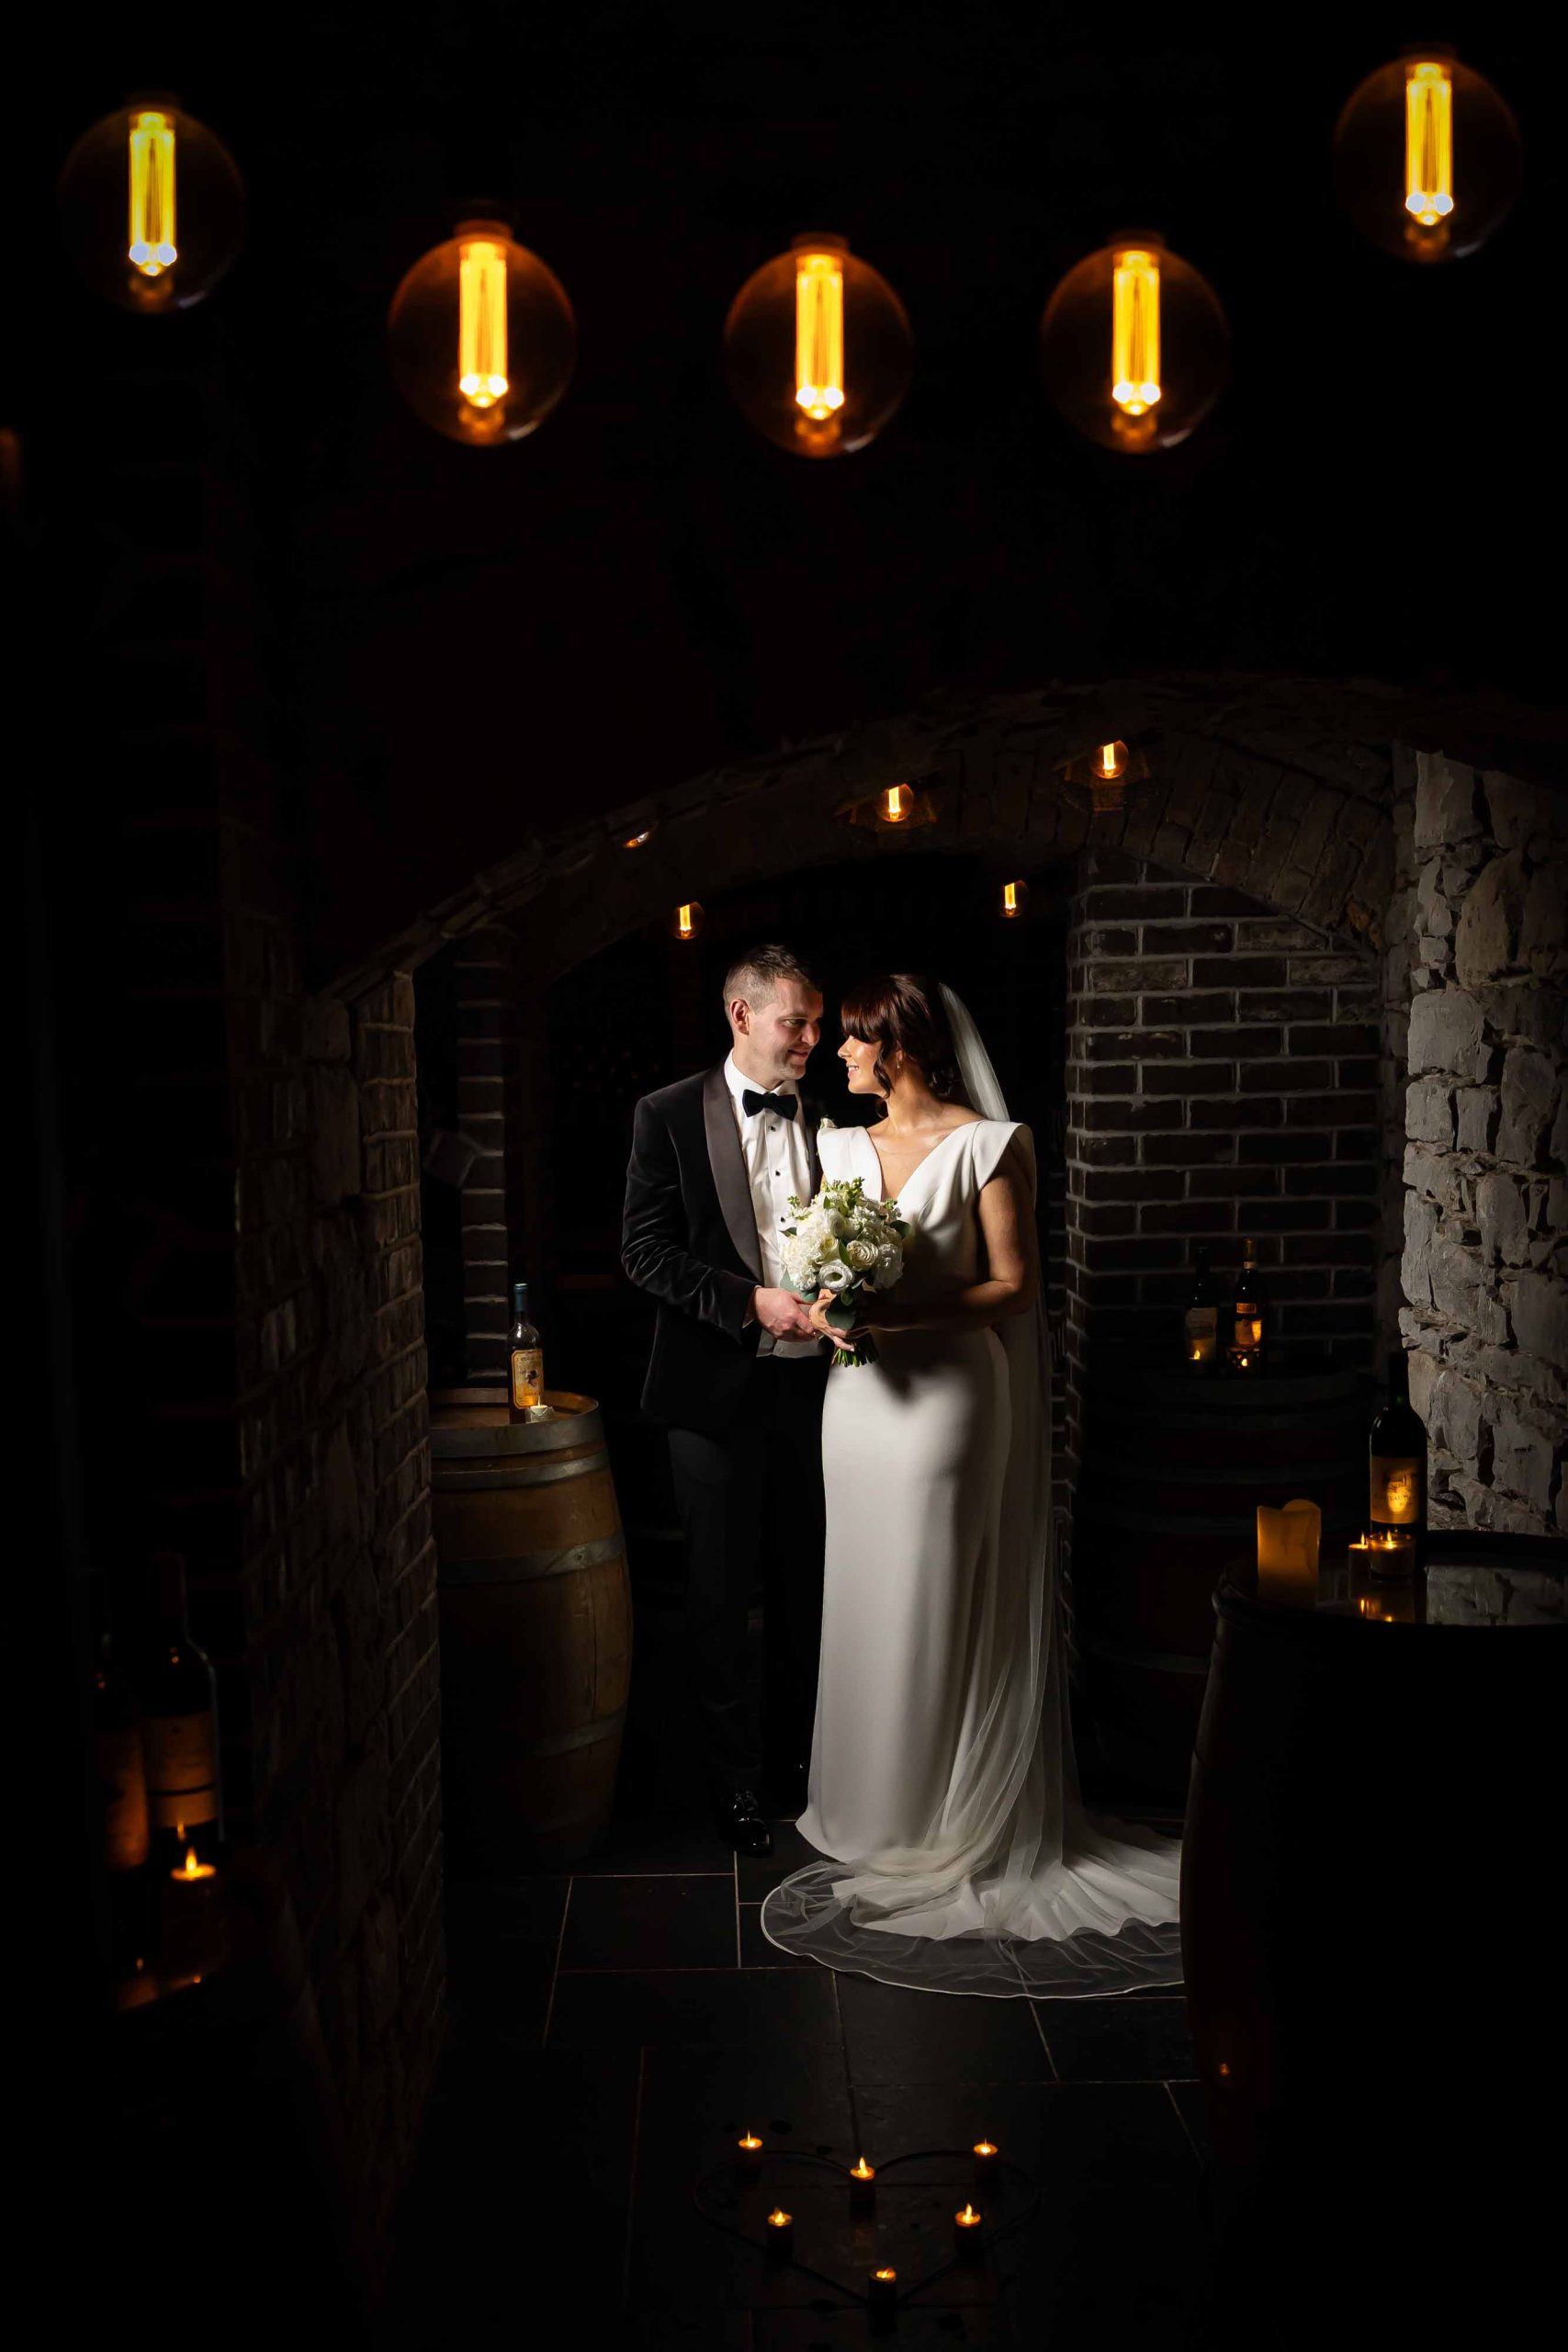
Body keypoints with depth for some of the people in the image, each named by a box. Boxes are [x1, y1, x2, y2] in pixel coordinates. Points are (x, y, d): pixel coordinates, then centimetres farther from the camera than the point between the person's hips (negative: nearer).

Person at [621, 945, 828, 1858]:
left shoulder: (831, 1121, 5)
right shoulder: (670, 1115, -4)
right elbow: (646, 1250, -8)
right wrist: (752, 1300, -18)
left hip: (816, 1382, 3)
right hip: (719, 1388, -3)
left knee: (806, 1589, 15)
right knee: (722, 1595, 8)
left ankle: (799, 1758, 33)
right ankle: (737, 1776, 25)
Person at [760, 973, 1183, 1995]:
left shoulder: (987, 1143, -7)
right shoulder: (841, 1146, 11)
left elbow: (1015, 1284, -9)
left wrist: (907, 1311, -20)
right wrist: (824, 1309, -8)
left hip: (949, 1392, -6)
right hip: (862, 1396, 6)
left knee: (938, 1605, 2)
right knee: (865, 1599, 11)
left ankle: (945, 1822, 18)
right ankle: (873, 1810, 27)